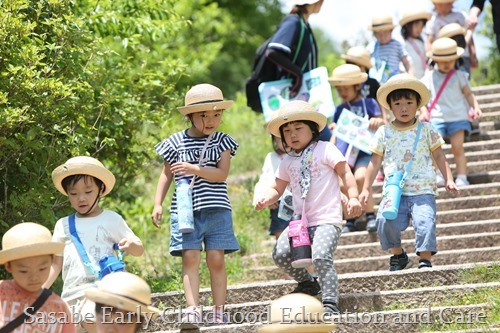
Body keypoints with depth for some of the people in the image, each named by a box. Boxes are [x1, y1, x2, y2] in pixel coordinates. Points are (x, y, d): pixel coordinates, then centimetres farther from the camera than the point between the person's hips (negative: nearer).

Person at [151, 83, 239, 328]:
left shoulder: (222, 141, 6)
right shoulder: (176, 142, 6)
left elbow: (222, 173, -6)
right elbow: (167, 174, 12)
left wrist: (194, 169, -18)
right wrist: (157, 204, 6)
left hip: (216, 209, 0)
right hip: (185, 209, 0)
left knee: (216, 259, -1)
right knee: (190, 258, -9)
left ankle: (219, 311, 4)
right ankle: (193, 310, -13)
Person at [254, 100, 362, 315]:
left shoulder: (325, 149, 4)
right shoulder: (287, 162, 19)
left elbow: (345, 172, 1)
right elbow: (277, 188, 23)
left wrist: (353, 197, -12)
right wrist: (266, 199, 1)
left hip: (327, 220, -5)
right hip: (300, 221, 5)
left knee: (320, 256, -29)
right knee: (280, 253, -17)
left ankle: (330, 304, -26)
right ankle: (306, 282, 10)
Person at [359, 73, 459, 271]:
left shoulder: (426, 130, 8)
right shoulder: (384, 132, 10)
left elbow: (439, 156, 13)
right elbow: (375, 162, 13)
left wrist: (449, 179, 3)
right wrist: (366, 189, 9)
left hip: (423, 190, -1)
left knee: (425, 221, -22)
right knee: (385, 220, -19)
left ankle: (425, 260, -13)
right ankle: (398, 256, 4)